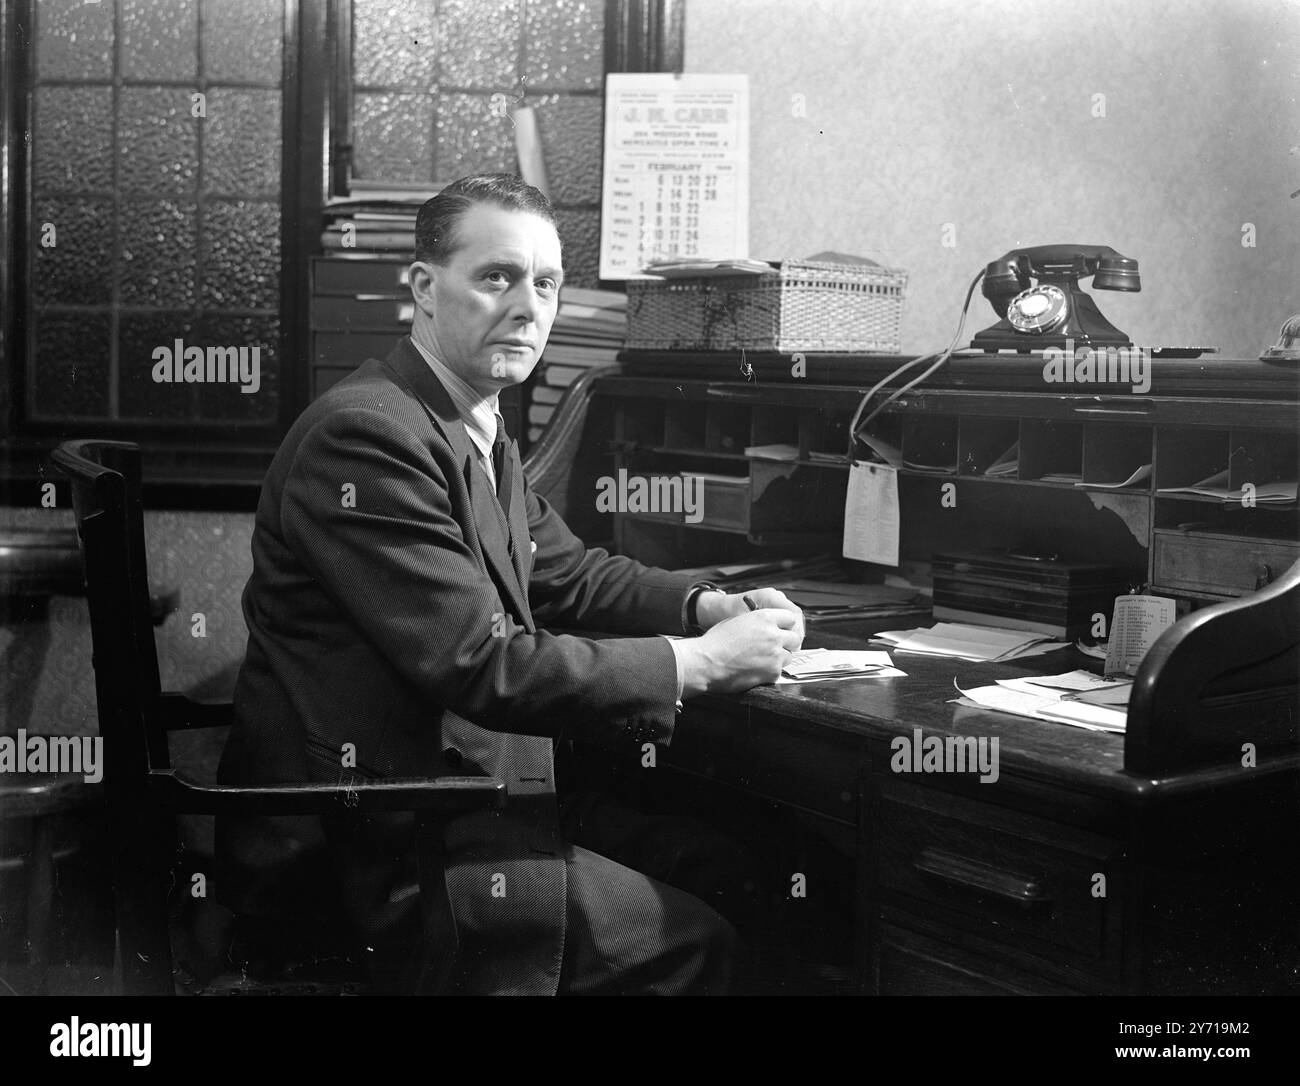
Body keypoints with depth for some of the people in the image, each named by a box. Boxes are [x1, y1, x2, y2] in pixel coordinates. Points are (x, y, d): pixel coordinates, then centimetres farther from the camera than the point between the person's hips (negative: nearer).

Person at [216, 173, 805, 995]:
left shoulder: (482, 436, 11)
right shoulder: (366, 435, -20)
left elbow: (570, 574, 21)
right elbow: (486, 668, -23)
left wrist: (713, 607, 3)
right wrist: (699, 663, -17)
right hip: (385, 859, -9)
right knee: (707, 935, -6)